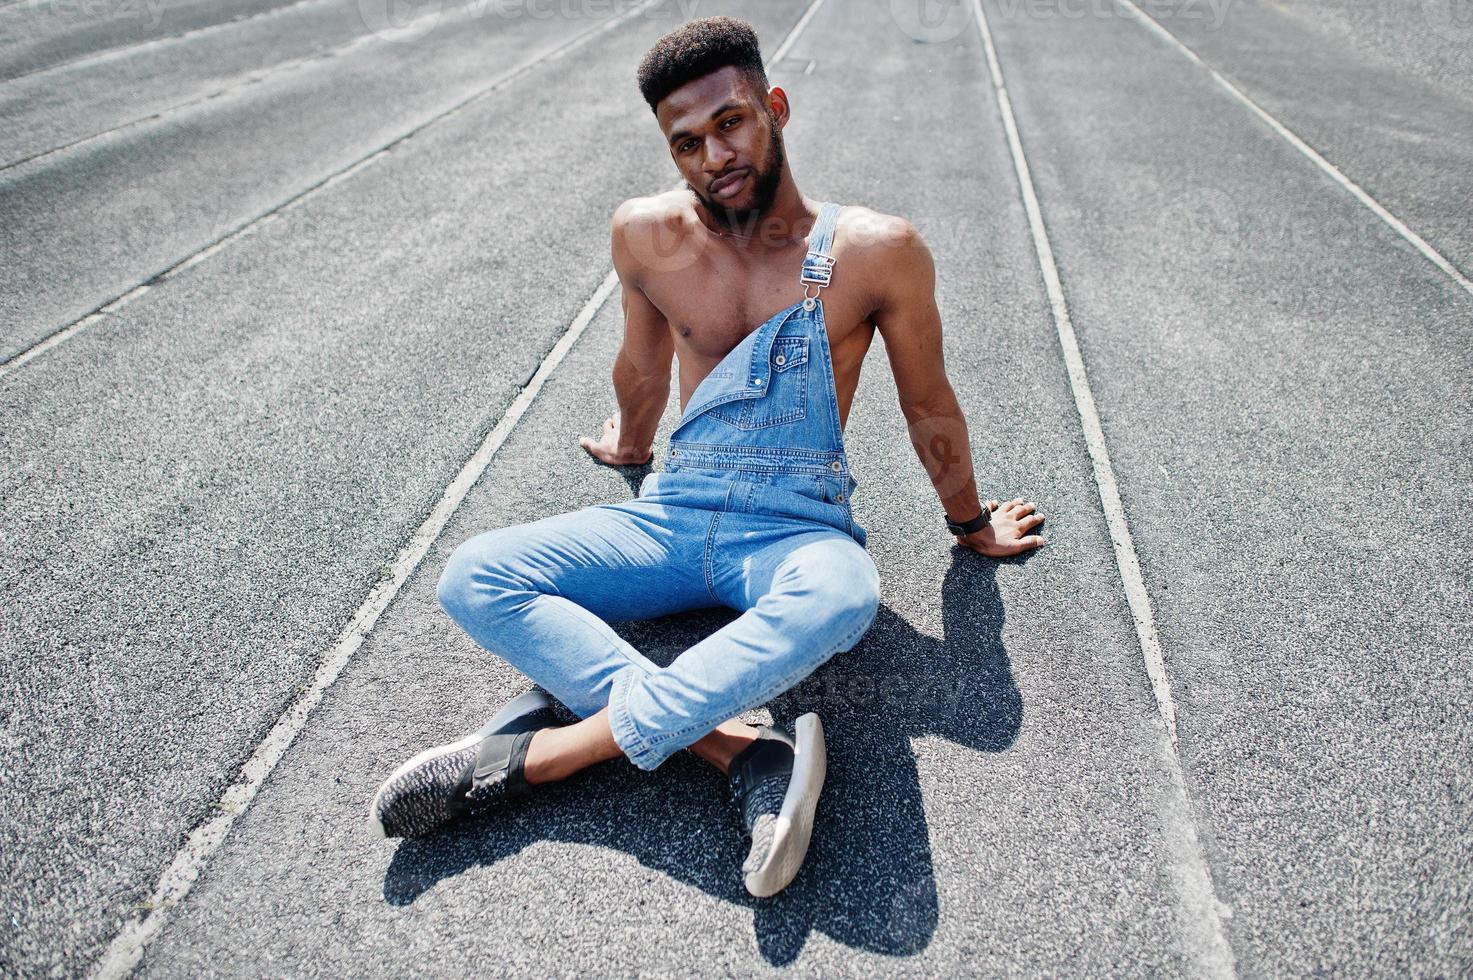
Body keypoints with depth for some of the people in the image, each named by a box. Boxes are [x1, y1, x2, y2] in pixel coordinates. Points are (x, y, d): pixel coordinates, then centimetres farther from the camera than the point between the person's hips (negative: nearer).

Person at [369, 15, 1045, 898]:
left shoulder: (875, 250, -7)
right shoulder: (647, 235, 2)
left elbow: (930, 407, 7)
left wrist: (970, 524, 20)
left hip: (798, 528, -3)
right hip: (672, 516, 4)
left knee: (841, 597, -40)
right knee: (473, 578, -20)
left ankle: (542, 752, -30)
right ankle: (745, 755, -32)